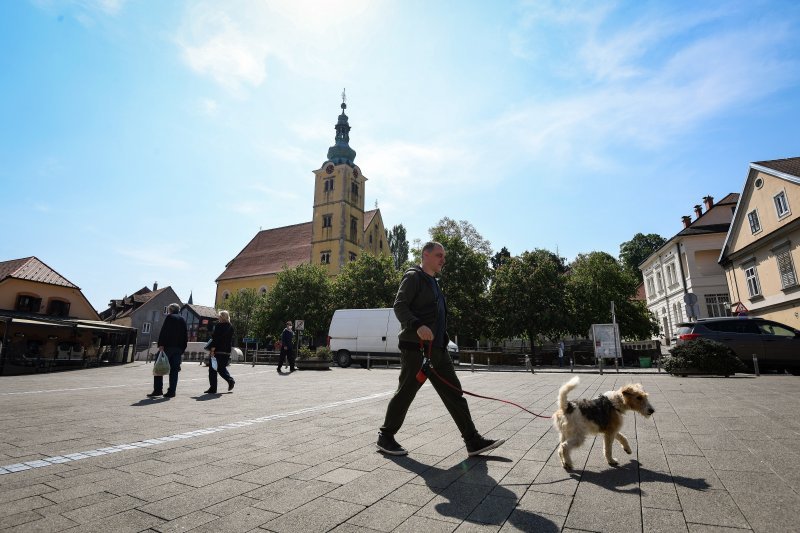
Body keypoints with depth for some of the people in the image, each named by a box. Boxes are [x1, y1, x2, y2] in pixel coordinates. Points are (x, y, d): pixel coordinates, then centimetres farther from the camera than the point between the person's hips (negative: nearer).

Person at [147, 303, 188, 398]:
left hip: (168, 346, -5)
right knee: (174, 370, 6)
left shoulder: (169, 317, 0)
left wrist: (161, 345, -14)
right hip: (178, 348, 6)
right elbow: (185, 336, 15)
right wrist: (182, 349, 18)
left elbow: (163, 331, -11)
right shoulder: (183, 320, 17)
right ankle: (171, 391, 3)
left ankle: (158, 390, 0)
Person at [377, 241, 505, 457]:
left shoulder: (433, 282, 23)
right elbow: (399, 306, -17)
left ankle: (473, 441, 13)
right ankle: (385, 437, 19)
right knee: (405, 393, 1)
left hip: (437, 349, 9)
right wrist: (417, 326, -32)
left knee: (454, 393, 7)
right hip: (415, 348, -9)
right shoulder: (414, 276, -5)